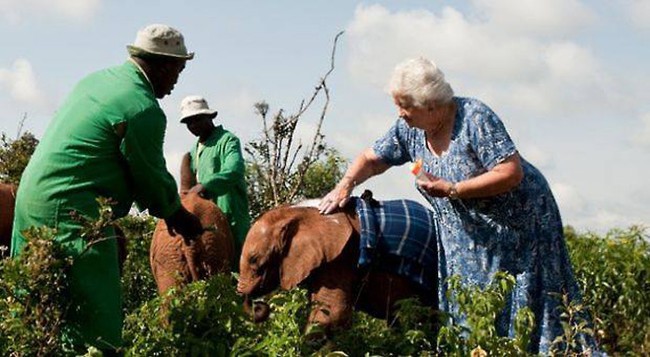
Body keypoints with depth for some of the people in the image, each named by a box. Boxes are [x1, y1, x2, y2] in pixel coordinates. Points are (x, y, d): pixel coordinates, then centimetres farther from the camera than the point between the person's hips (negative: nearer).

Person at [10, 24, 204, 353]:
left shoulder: (98, 79, 15)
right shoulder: (143, 109, -14)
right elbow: (152, 176, -5)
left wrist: (166, 208, 22)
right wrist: (179, 217, 12)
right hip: (71, 213, -10)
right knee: (96, 315, -7)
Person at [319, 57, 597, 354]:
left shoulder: (475, 118, -23)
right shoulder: (410, 129, -3)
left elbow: (512, 173, -27)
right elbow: (371, 160, 8)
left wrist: (452, 190, -27)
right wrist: (344, 186, -11)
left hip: (518, 223, -6)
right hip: (468, 236, 6)